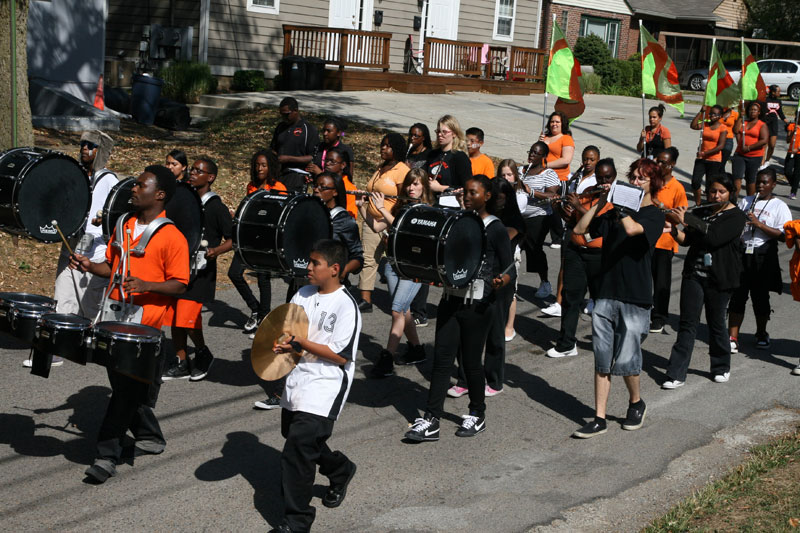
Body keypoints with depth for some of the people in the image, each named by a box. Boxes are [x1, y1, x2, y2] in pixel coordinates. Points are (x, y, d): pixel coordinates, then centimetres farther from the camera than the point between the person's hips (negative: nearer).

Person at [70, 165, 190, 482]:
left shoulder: (172, 238, -11)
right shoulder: (125, 227, 11)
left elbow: (179, 285, -12)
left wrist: (146, 285, -27)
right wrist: (90, 266, 0)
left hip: (146, 326, -7)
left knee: (128, 391, -6)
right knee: (124, 386, 16)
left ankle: (107, 456, -1)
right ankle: (150, 438, 33)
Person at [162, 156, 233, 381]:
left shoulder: (216, 207, -7)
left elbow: (232, 240, -7)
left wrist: (215, 250, -25)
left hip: (201, 271, -6)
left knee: (187, 318, -13)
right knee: (174, 317, 7)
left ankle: (203, 353, 13)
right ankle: (181, 363, 20)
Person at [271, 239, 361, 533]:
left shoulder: (346, 306, -13)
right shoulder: (303, 294, 8)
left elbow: (341, 355, -17)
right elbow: (283, 327, 15)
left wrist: (300, 344, -19)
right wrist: (280, 342, -9)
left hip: (324, 387, -8)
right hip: (297, 381, 8)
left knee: (296, 450, -16)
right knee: (296, 436, 22)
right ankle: (341, 470, 48)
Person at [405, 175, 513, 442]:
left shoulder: (495, 229, -5)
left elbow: (509, 269, -5)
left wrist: (500, 282, -26)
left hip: (478, 303, -5)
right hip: (451, 298, 5)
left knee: (471, 360, 4)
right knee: (442, 357, 0)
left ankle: (477, 415, 24)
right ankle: (431, 420, 1)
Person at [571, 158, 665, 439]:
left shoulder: (654, 215, -3)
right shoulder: (614, 214, 13)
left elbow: (632, 228, -24)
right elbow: (579, 229, 9)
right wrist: (602, 202, 3)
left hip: (635, 299, -5)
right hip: (606, 294, 5)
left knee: (626, 360, -3)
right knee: (602, 361, 5)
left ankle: (636, 403, 25)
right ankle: (599, 419, 10)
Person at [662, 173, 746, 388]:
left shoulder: (736, 217, -8)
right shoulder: (702, 211, 9)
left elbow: (713, 239, -22)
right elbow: (686, 240, 7)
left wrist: (685, 221, -23)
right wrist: (674, 228, -14)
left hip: (719, 280, -4)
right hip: (694, 274, 4)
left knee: (716, 323, 8)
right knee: (688, 324, 0)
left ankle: (721, 368, 29)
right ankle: (676, 374, 0)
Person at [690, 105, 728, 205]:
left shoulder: (722, 128, -6)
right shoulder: (705, 124, 7)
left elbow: (721, 146, -13)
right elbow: (693, 126, -11)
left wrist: (705, 153, -19)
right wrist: (701, 112, -11)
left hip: (714, 160, -3)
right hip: (701, 159, 3)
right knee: (695, 181, -8)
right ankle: (697, 203, 7)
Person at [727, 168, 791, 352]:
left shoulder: (779, 206, 0)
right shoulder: (745, 202, 12)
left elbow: (783, 235, -10)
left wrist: (758, 224, -18)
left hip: (764, 256, -2)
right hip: (741, 253, 2)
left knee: (761, 297, 8)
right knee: (737, 295, -2)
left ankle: (761, 334, 29)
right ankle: (732, 338, -1)